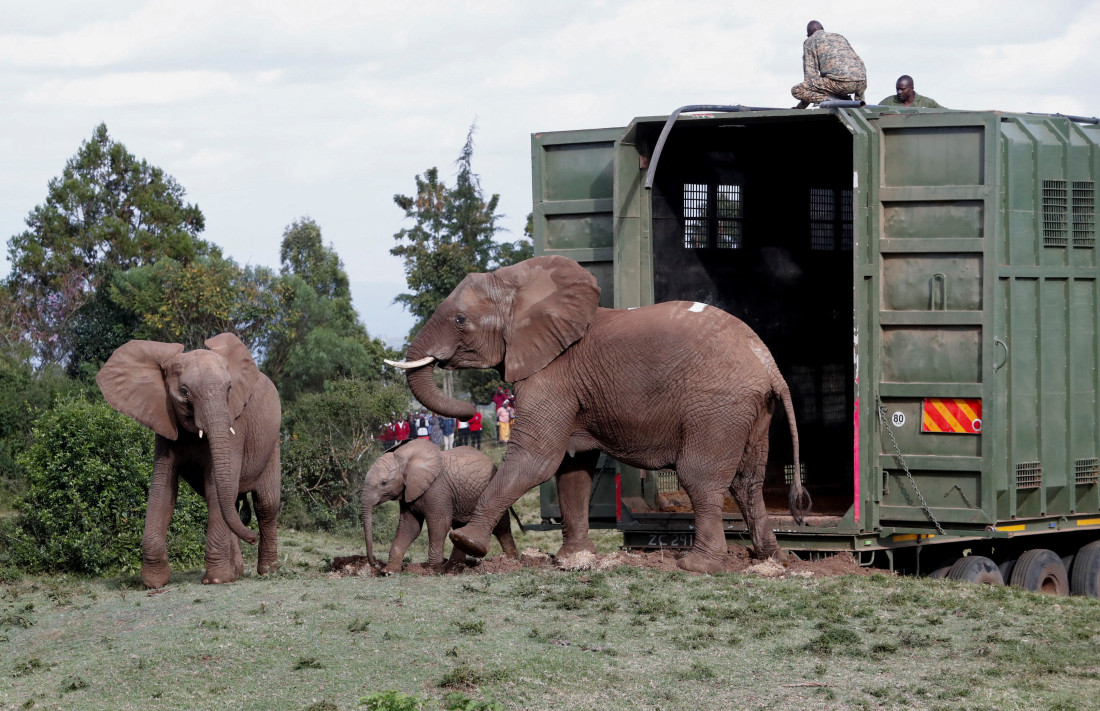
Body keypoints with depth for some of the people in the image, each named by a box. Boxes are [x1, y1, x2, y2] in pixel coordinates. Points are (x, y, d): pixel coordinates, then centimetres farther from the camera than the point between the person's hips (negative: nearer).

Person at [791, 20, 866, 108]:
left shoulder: (809, 42, 15)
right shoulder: (840, 37, 31)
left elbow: (811, 75, 6)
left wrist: (801, 106, 10)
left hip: (840, 81, -6)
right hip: (861, 83, 6)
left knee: (796, 91, 1)